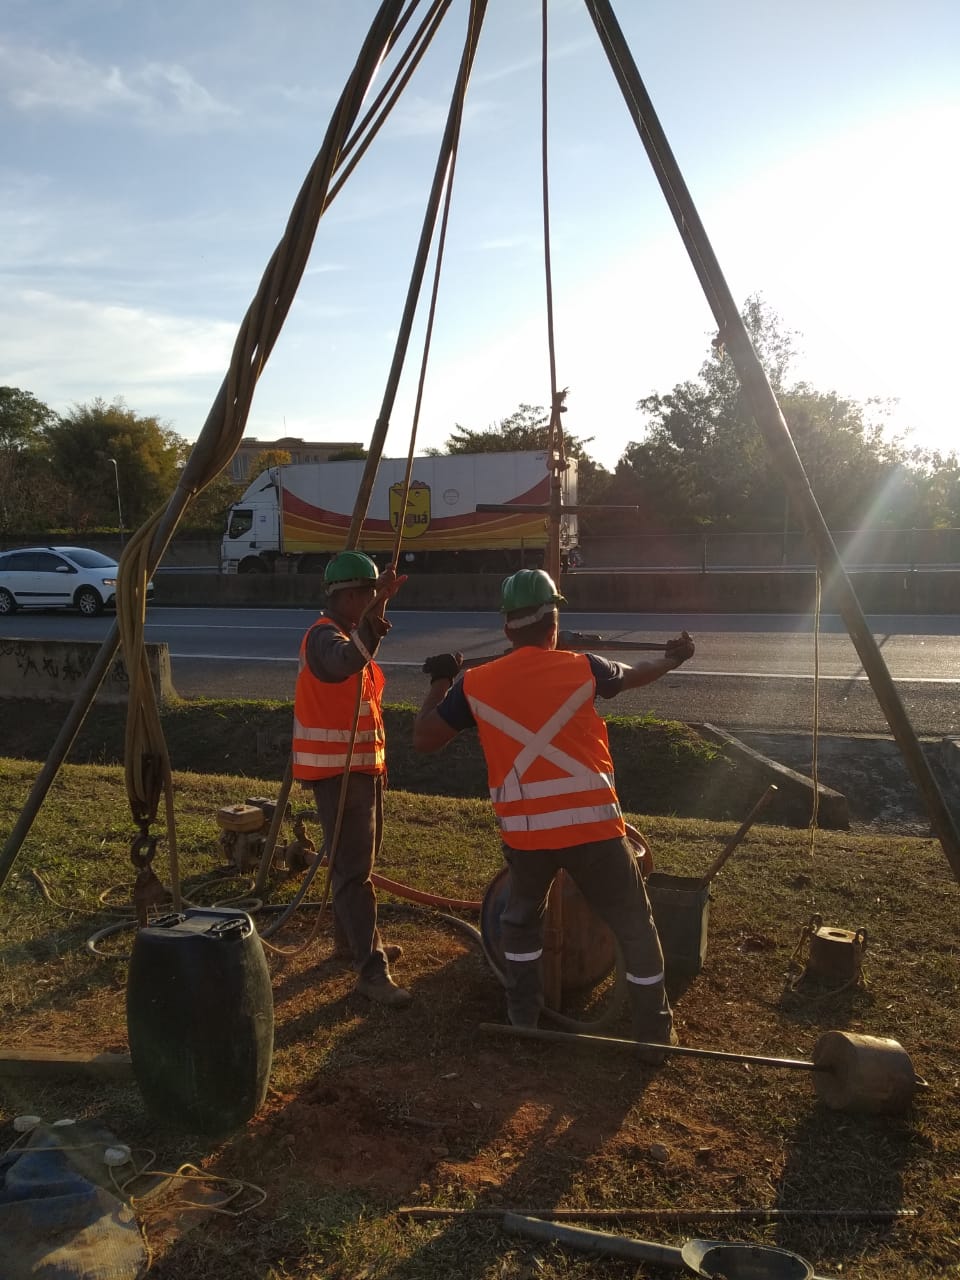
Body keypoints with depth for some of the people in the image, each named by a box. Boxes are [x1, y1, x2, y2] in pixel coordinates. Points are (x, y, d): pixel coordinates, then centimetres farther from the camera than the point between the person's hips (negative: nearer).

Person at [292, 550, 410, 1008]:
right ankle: (372, 970, -10)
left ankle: (352, 941, 34)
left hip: (361, 767, 10)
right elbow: (346, 662, -45)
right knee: (353, 869, -11)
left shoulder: (350, 632, 14)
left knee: (358, 861, 19)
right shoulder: (324, 636, -19)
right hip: (336, 772, -10)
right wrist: (374, 614, -53)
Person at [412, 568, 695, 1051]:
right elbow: (632, 676, 19)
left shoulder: (475, 684, -1)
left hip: (523, 831, 2)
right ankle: (655, 1036, 21)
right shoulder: (582, 668, -2)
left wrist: (440, 682, 22)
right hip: (591, 825, -2)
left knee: (521, 921, 28)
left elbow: (424, 738, 7)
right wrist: (672, 658, 41)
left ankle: (523, 1021, 34)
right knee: (634, 927, 14)